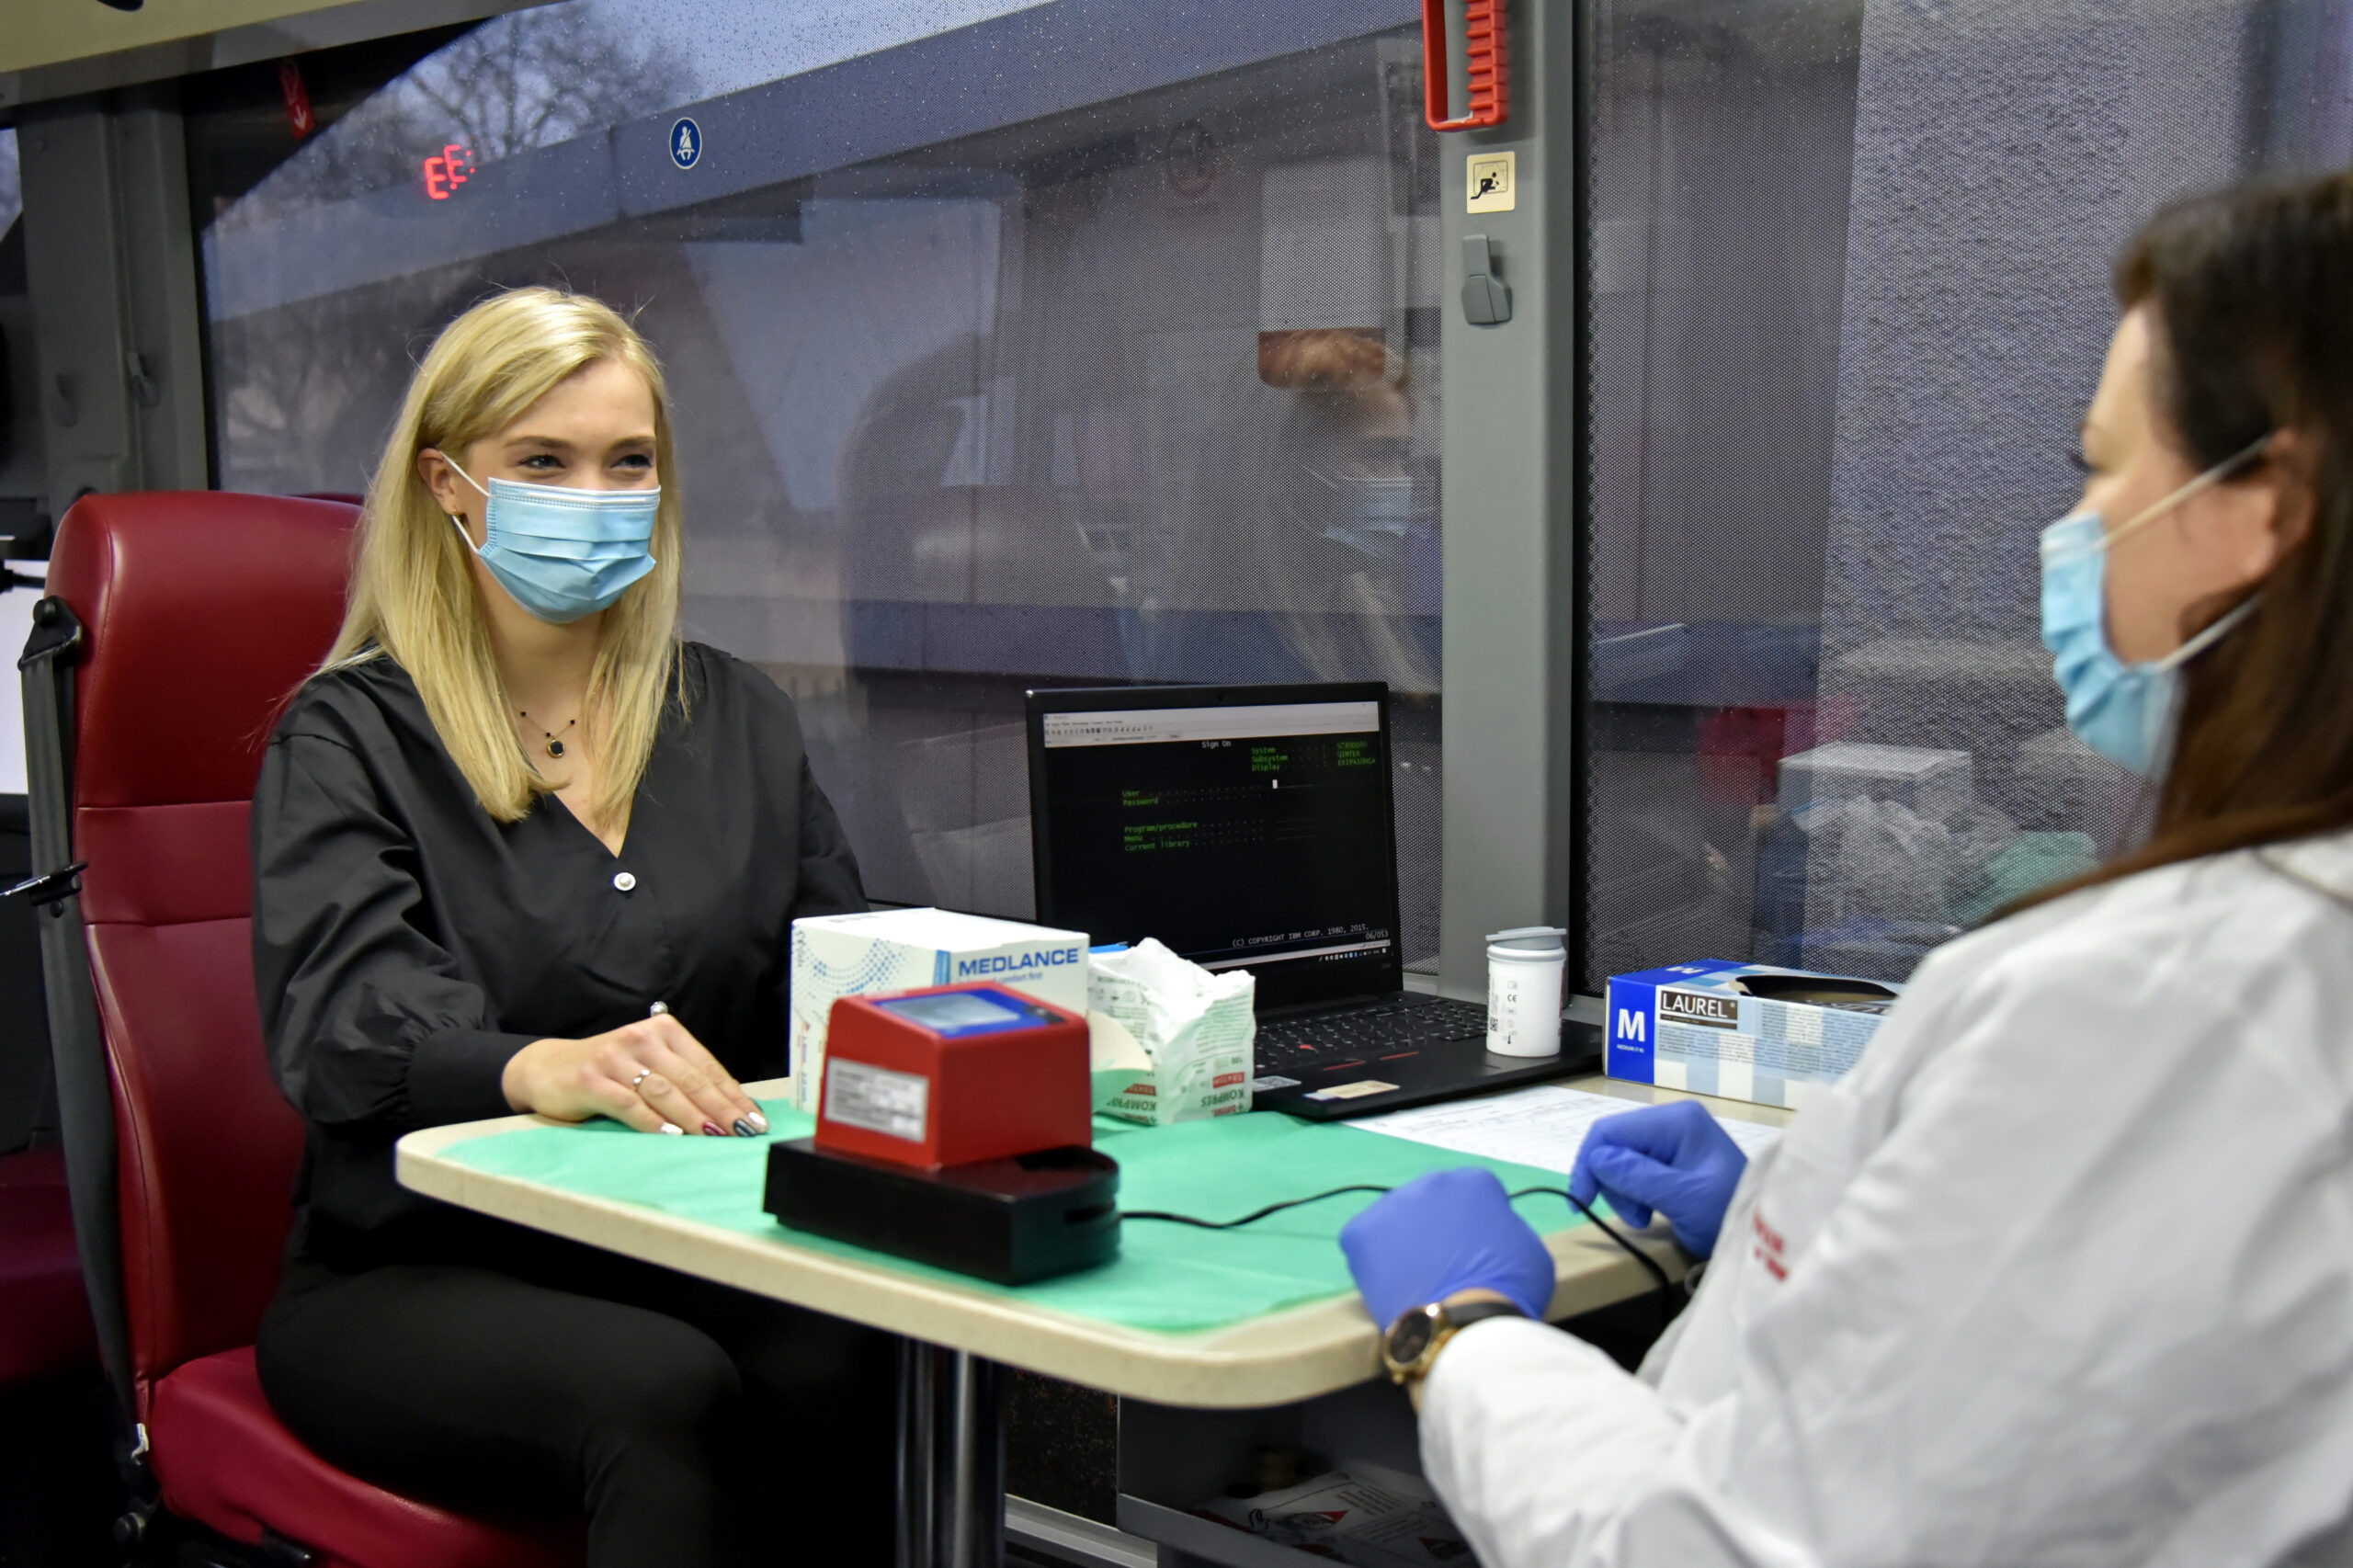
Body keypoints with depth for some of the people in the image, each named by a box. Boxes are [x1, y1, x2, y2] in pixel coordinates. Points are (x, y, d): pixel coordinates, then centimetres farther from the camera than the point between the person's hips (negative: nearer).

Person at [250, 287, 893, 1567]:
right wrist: (543, 1068, -38)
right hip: (413, 1272, -3)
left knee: (852, 1366, -30)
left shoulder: (736, 716, 16)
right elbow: (343, 1023, -16)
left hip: (696, 1246, 3)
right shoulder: (351, 733, 1)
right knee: (665, 1390, -33)